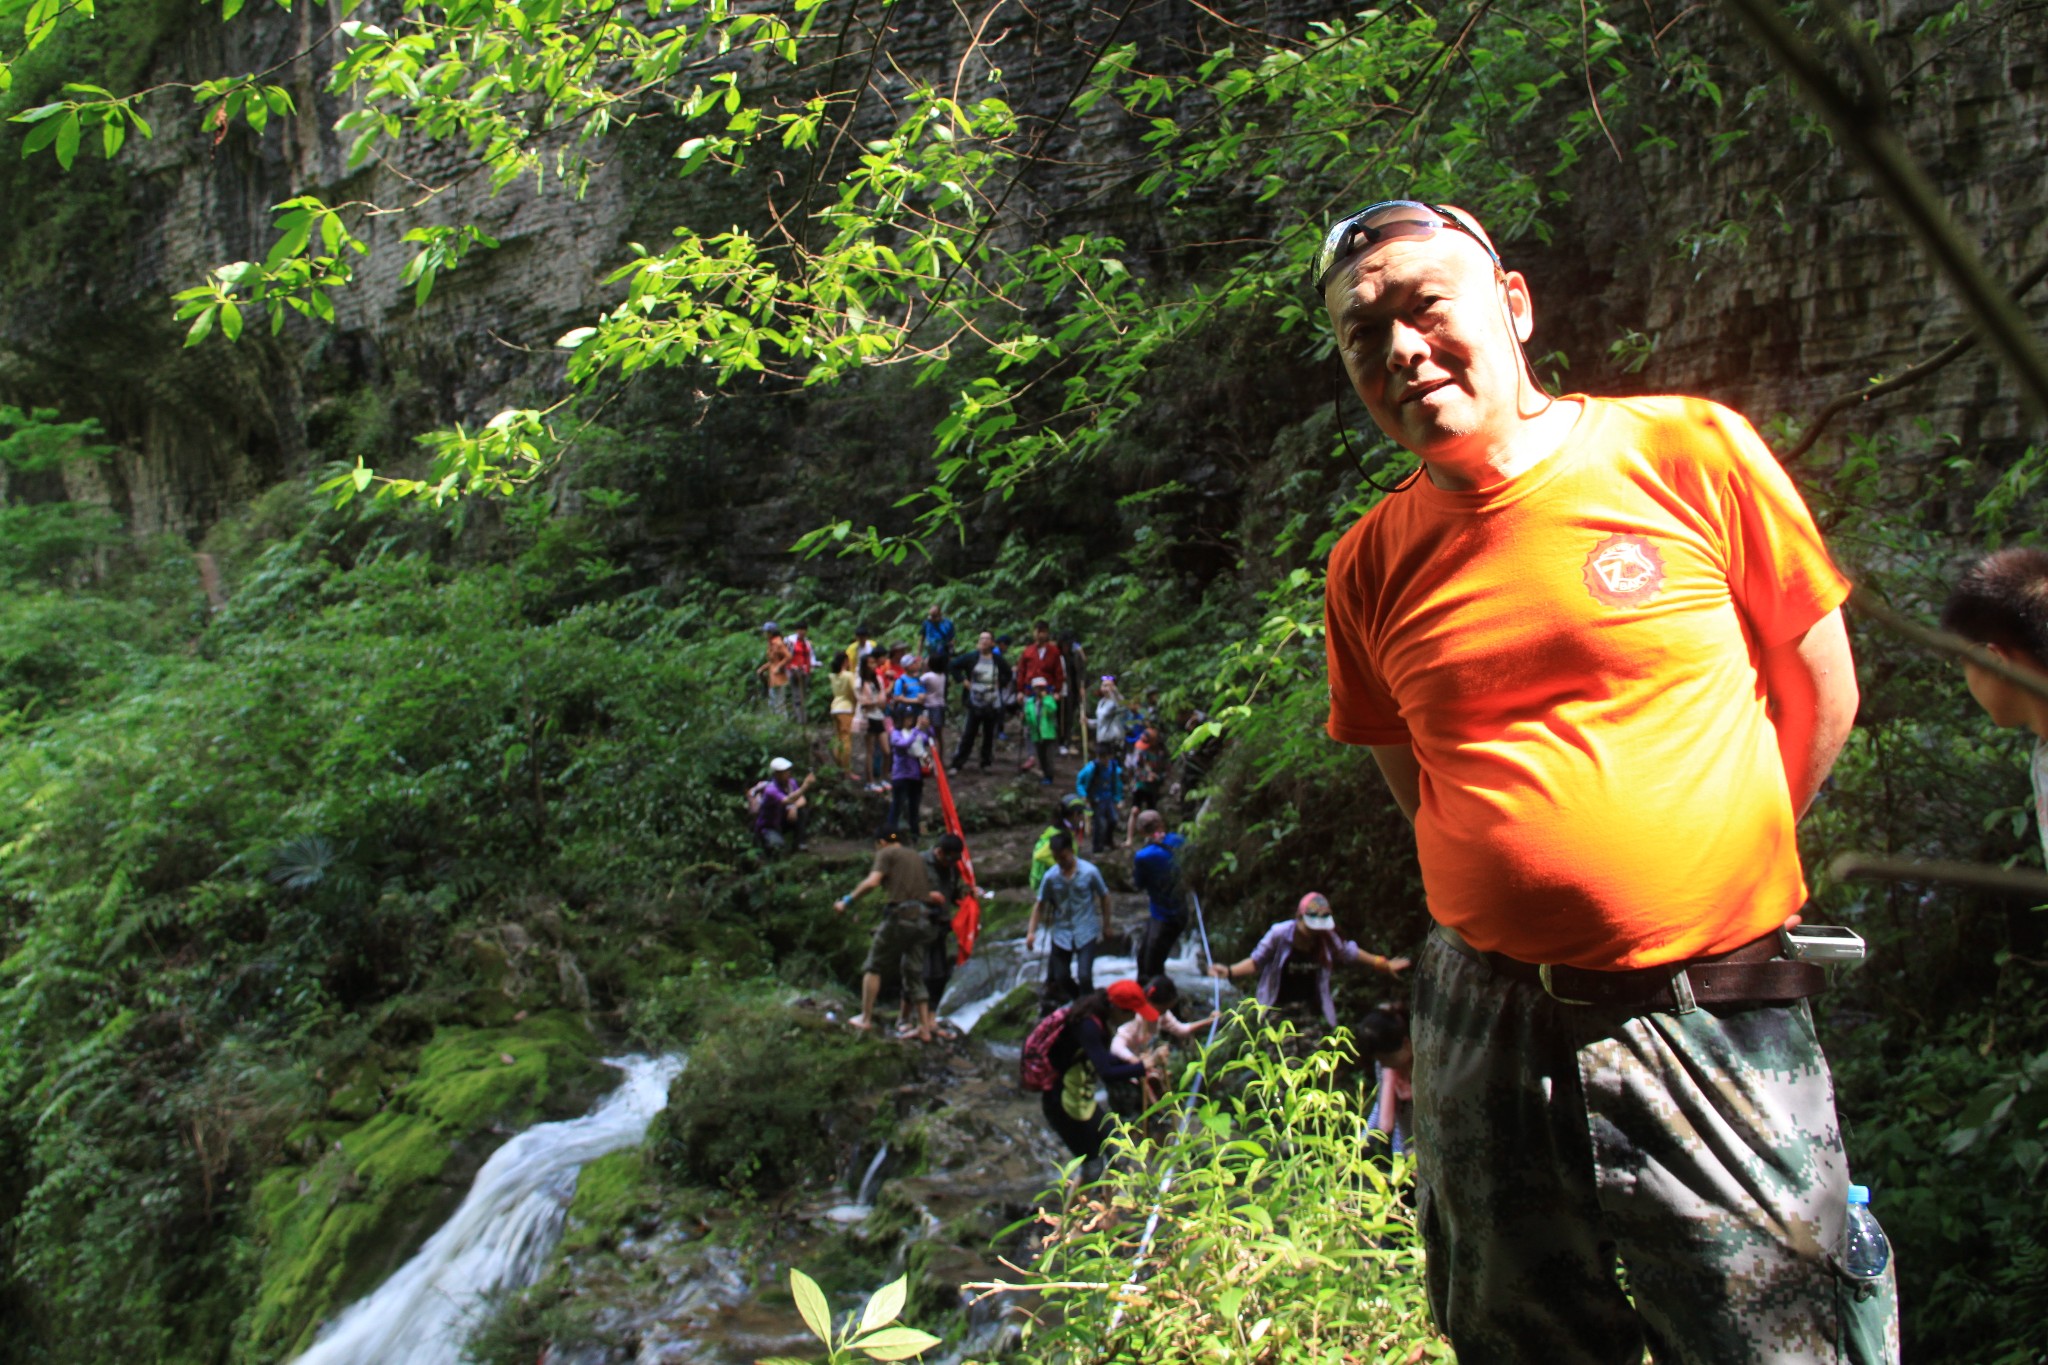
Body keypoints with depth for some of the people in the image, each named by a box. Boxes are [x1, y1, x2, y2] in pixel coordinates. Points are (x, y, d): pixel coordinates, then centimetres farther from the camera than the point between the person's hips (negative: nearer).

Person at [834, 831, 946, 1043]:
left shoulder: (886, 853, 3)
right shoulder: (917, 858, 23)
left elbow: (872, 881, -14)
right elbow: (934, 896, 16)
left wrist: (847, 900, -9)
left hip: (898, 916, -6)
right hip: (921, 920, 6)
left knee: (873, 967, 9)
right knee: (914, 974, 12)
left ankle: (866, 1018, 8)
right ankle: (924, 1028, 10)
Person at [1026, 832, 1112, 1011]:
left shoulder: (1089, 871, -16)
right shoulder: (1050, 876, -10)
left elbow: (1104, 897, -2)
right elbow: (1040, 904, 0)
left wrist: (1106, 925, 5)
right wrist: (1031, 931, -7)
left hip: (1086, 932, -3)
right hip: (1061, 933, 3)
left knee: (1084, 976, -14)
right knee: (1060, 977, 11)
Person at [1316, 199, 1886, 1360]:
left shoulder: (1689, 451, -6)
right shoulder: (1369, 566, 1)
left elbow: (1821, 687, 4)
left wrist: (1710, 869, 7)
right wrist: (1529, 883, 8)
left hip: (1715, 1025, -2)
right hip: (1487, 1035, 3)